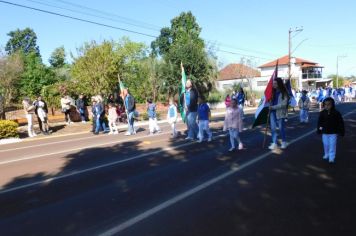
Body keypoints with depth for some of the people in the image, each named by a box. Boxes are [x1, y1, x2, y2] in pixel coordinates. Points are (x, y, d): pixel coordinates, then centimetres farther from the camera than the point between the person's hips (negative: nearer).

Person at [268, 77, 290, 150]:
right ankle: (274, 143, 9)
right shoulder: (273, 92, 8)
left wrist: (273, 107, -21)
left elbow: (284, 104, -16)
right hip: (273, 112, 5)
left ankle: (284, 142, 26)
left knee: (281, 128, 7)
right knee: (273, 128, 3)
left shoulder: (284, 93, -9)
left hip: (280, 112, -5)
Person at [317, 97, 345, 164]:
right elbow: (319, 122, 5)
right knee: (326, 144, 13)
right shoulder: (322, 113, -5)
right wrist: (319, 130, 6)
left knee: (332, 145, 0)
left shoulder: (336, 113, -11)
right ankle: (326, 155, 32)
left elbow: (340, 123, -6)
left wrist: (342, 132, -5)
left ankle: (332, 158, 9)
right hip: (325, 132, 3)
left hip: (333, 133, -3)